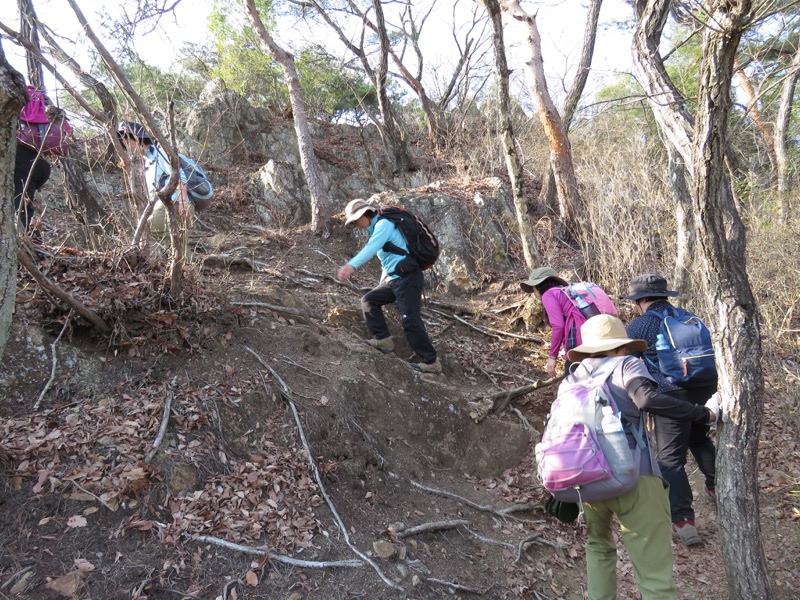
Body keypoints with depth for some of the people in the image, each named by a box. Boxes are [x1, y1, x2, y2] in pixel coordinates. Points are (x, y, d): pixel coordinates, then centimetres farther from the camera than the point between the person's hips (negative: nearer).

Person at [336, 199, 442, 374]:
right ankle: (384, 339, 4)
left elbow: (371, 247, -29)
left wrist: (351, 265, -42)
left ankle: (431, 362, -8)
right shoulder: (378, 229, 21)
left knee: (410, 320, -13)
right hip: (393, 278, 10)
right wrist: (383, 283, 28)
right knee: (369, 300, 10)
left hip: (407, 277, -10)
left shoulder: (384, 224, -10)